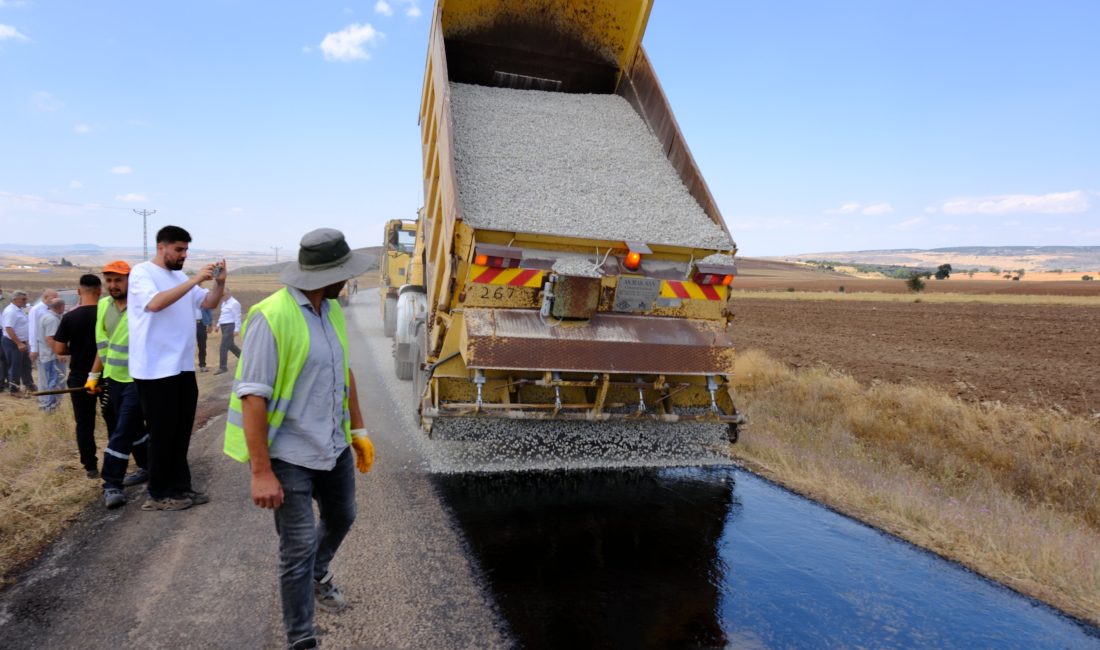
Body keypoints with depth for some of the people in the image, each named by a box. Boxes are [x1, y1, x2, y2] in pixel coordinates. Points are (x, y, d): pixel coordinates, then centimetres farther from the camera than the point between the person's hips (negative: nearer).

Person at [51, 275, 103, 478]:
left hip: (79, 377, 0)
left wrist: (76, 350, 12)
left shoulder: (69, 317, -9)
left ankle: (90, 467, 12)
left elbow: (59, 349, -7)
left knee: (84, 422, 8)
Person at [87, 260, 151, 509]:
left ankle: (112, 484, -1)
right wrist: (94, 375, 15)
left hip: (137, 379, -7)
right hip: (113, 378, 7)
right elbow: (103, 344, 14)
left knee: (122, 432, -6)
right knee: (133, 427, 18)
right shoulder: (103, 306, 6)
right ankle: (148, 467, 33)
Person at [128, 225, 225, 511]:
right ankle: (159, 493, 14)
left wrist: (219, 282, -9)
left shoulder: (181, 277, 13)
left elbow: (208, 303, 10)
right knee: (162, 433, 1)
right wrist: (194, 280, -29)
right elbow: (155, 303, -27)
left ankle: (180, 486, 25)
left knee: (181, 431, 14)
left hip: (183, 367, 8)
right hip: (156, 370, -7)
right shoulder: (141, 272, -9)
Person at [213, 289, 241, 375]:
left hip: (230, 327, -10)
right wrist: (218, 325, 16)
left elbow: (237, 317, -15)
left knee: (223, 347, -10)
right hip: (224, 327, 10)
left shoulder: (234, 303, -12)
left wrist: (237, 329, -19)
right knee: (231, 345, 18)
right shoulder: (224, 303, 16)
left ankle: (223, 367, -4)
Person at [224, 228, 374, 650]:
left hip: (334, 447, 8)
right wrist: (261, 472, -23)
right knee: (298, 548, 2)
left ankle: (317, 576, 56)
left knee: (341, 518, 26)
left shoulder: (331, 309, 3)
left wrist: (358, 429, 14)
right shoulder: (272, 317, -22)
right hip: (290, 456, -8)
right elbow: (252, 396, -22)